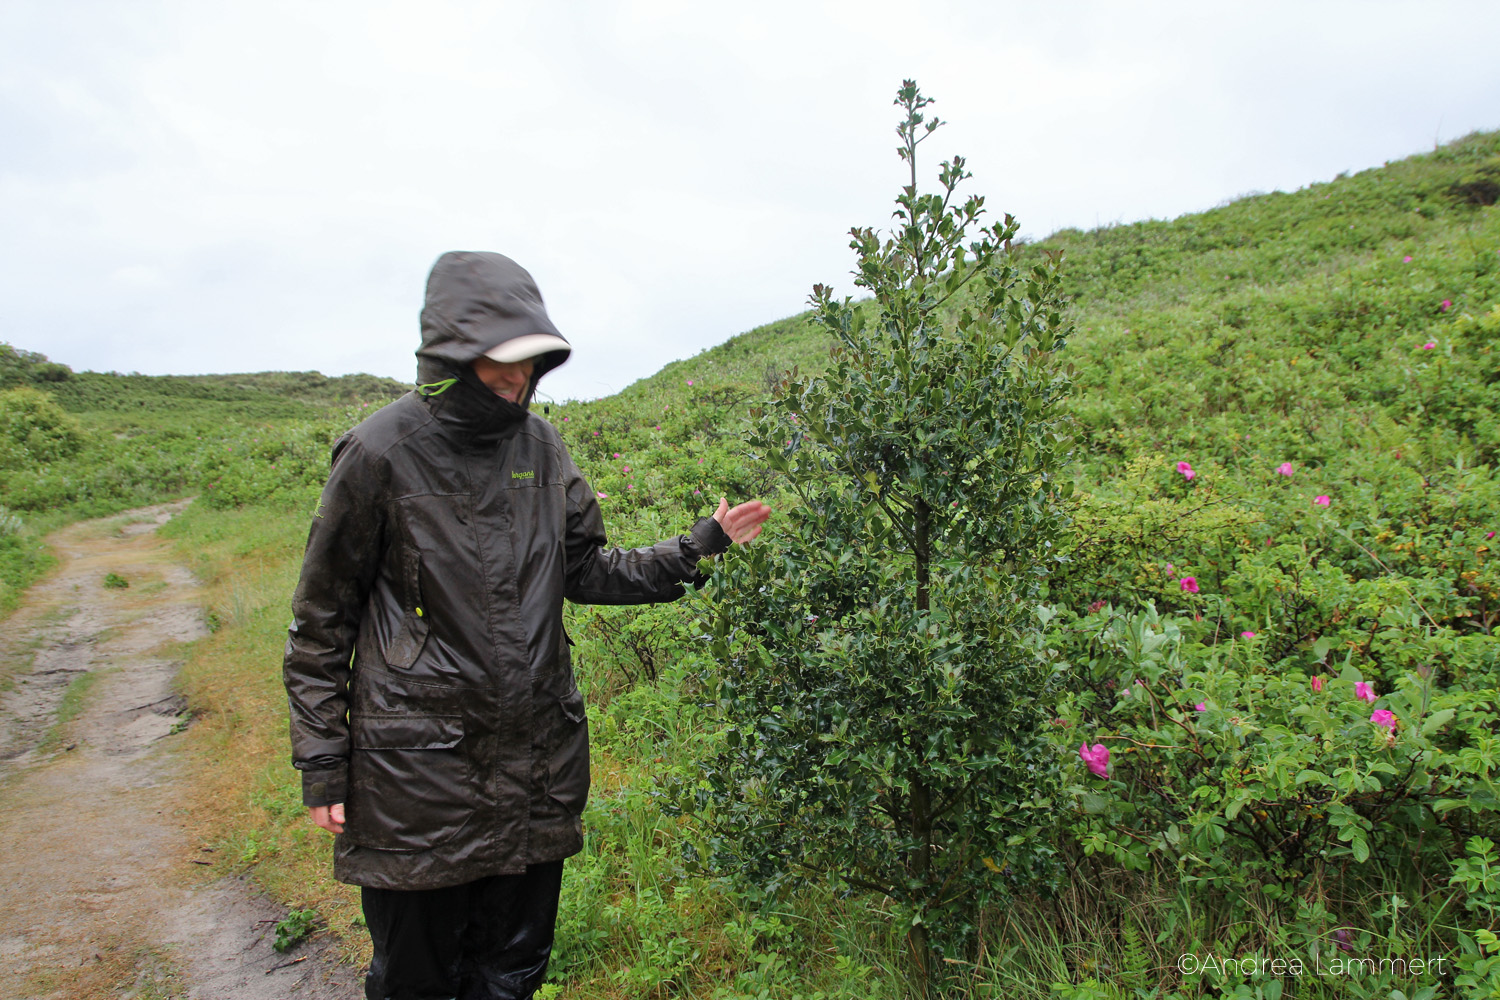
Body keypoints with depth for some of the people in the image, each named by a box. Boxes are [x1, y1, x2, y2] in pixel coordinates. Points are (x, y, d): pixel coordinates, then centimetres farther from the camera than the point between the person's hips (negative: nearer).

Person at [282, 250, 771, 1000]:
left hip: (536, 767, 4)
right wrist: (321, 766, -5)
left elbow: (586, 570, 7)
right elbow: (322, 621, -5)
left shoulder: (540, 446, 2)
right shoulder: (382, 453, -12)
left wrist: (699, 547, -2)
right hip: (419, 774, -4)